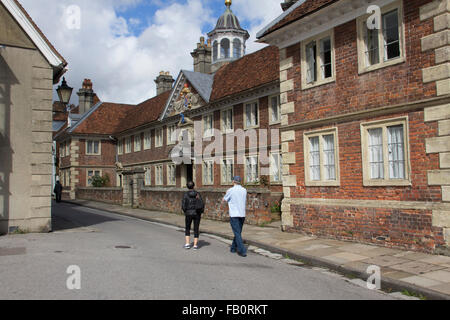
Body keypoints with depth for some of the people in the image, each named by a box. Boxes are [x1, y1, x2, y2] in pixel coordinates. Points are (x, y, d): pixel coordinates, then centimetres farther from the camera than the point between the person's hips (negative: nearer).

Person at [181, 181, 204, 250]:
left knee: (187, 229, 16)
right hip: (197, 214, 1)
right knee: (196, 229, 9)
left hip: (188, 214, -1)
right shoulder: (198, 194, -3)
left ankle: (187, 244, 8)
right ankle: (195, 245, 7)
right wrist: (200, 213, 7)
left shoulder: (186, 195, -7)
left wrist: (185, 212, 10)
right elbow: (202, 204, -5)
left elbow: (183, 206, -8)